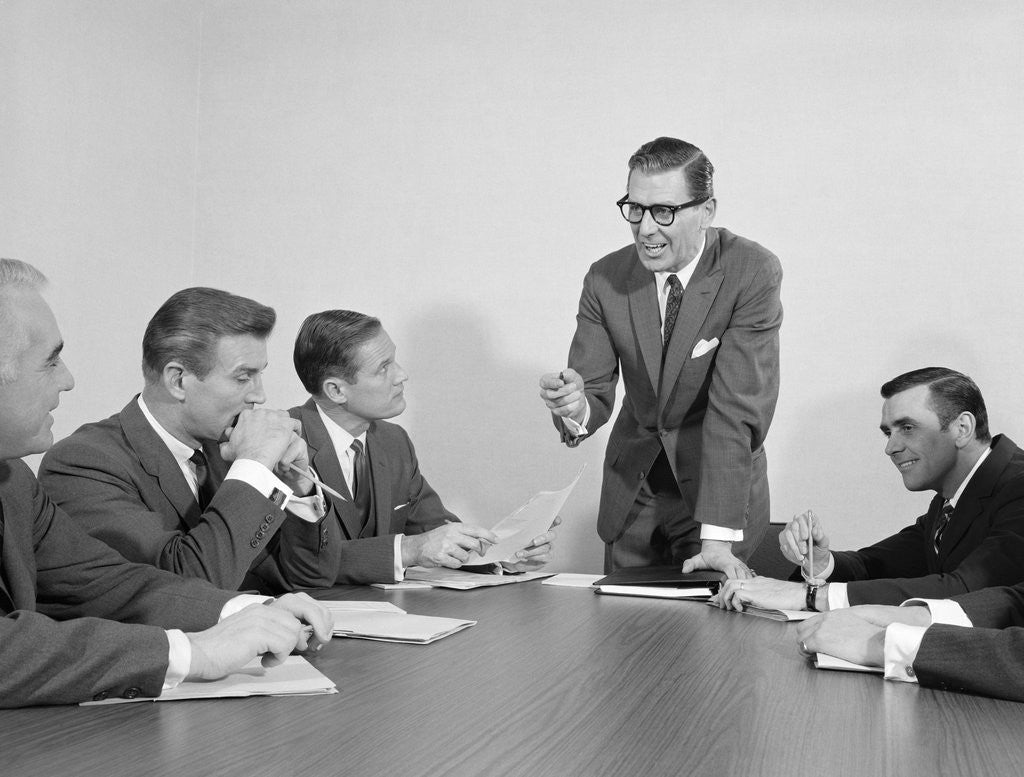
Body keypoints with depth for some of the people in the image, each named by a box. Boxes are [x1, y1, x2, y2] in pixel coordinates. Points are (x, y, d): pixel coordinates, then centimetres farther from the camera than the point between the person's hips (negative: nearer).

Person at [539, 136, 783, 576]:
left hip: (720, 483, -3)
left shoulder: (753, 273, -19)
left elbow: (737, 410, -25)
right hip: (631, 490, 3)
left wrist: (719, 536, -30)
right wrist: (576, 408, -32)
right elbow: (596, 390, -6)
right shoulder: (605, 279, -8)